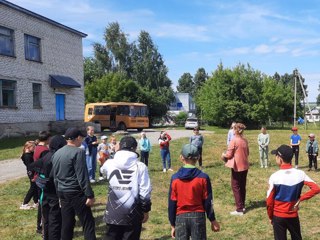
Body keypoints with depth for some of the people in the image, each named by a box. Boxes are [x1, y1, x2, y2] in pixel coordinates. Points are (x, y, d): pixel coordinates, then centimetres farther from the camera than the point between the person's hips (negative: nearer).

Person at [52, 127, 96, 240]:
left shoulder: (56, 153, 10)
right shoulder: (78, 152, -14)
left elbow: (55, 176, 15)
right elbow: (82, 176, -18)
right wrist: (89, 195, -15)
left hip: (62, 193, 8)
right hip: (76, 193, -8)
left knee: (67, 223, 14)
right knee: (88, 222, -2)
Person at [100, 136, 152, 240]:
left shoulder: (109, 164, -3)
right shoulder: (140, 166, -11)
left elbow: (103, 170, 23)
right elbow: (145, 191, -11)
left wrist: (116, 153, 25)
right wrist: (146, 210, 4)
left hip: (113, 214, 2)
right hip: (133, 215, -2)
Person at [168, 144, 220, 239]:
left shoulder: (175, 178, -4)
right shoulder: (203, 177, -7)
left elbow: (172, 204, -1)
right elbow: (207, 202, -3)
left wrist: (173, 224, 9)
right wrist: (213, 220, 10)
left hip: (181, 217, 1)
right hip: (198, 216, 0)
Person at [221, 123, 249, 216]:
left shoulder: (234, 140, -17)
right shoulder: (245, 140, 4)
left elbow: (229, 155, -14)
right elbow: (247, 153, 14)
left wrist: (223, 155, 6)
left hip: (237, 166, -7)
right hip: (245, 166, 7)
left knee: (235, 187, 1)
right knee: (242, 186, 17)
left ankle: (239, 209, 1)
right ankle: (242, 206, 27)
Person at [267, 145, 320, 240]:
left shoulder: (274, 177, -18)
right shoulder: (300, 174, -10)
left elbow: (269, 201, -12)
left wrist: (270, 217, 4)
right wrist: (300, 199, -4)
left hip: (278, 216, -3)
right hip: (293, 216, 3)